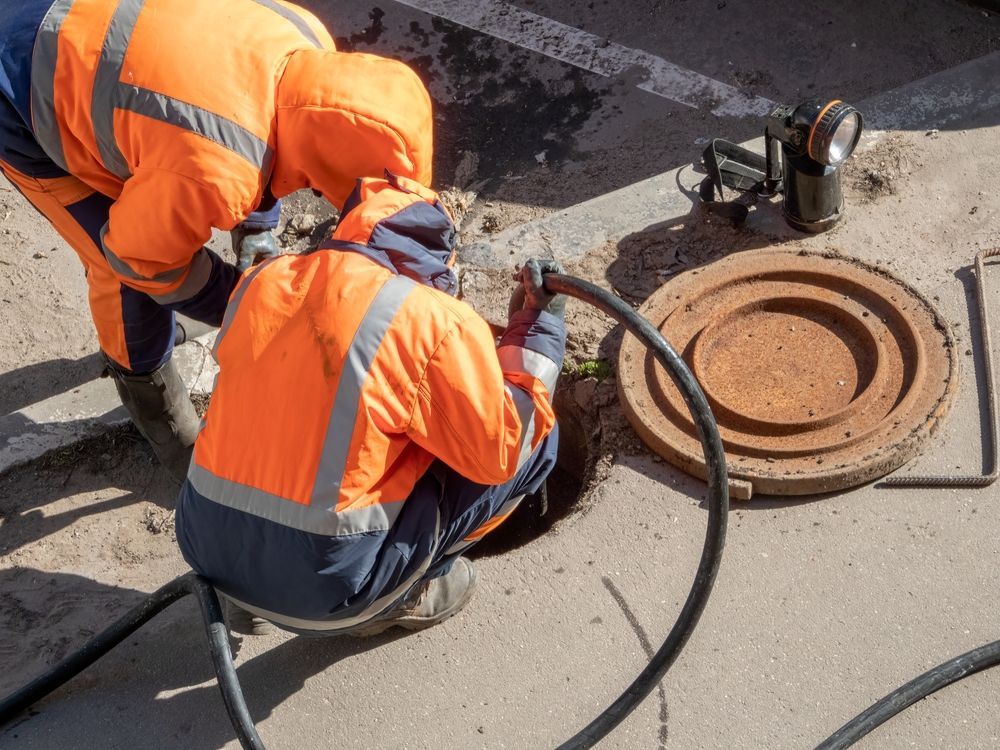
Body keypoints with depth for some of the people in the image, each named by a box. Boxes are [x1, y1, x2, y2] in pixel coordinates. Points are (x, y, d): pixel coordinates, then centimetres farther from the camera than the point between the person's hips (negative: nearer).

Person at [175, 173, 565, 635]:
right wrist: (536, 330, 5)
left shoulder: (260, 281, 4)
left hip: (205, 546, 6)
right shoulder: (435, 322, -13)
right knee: (536, 439, 4)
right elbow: (501, 452, -4)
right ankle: (399, 597, 10)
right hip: (324, 587, -6)